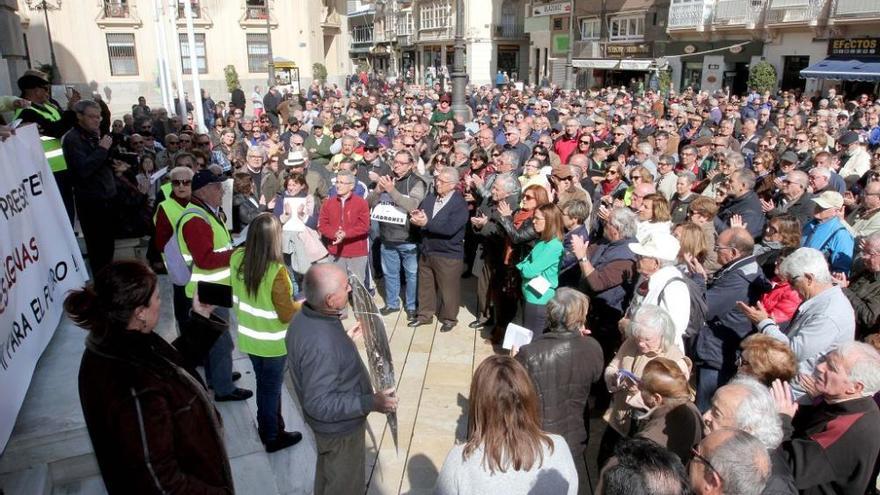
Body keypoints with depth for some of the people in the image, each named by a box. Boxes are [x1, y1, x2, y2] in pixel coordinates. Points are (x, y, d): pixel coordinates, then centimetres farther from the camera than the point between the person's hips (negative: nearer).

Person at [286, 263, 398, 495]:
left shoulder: (305, 317, -11)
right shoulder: (320, 345, -40)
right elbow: (320, 404, -34)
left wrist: (344, 339, 10)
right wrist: (371, 403, -30)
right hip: (340, 426, -8)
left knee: (327, 475, 33)